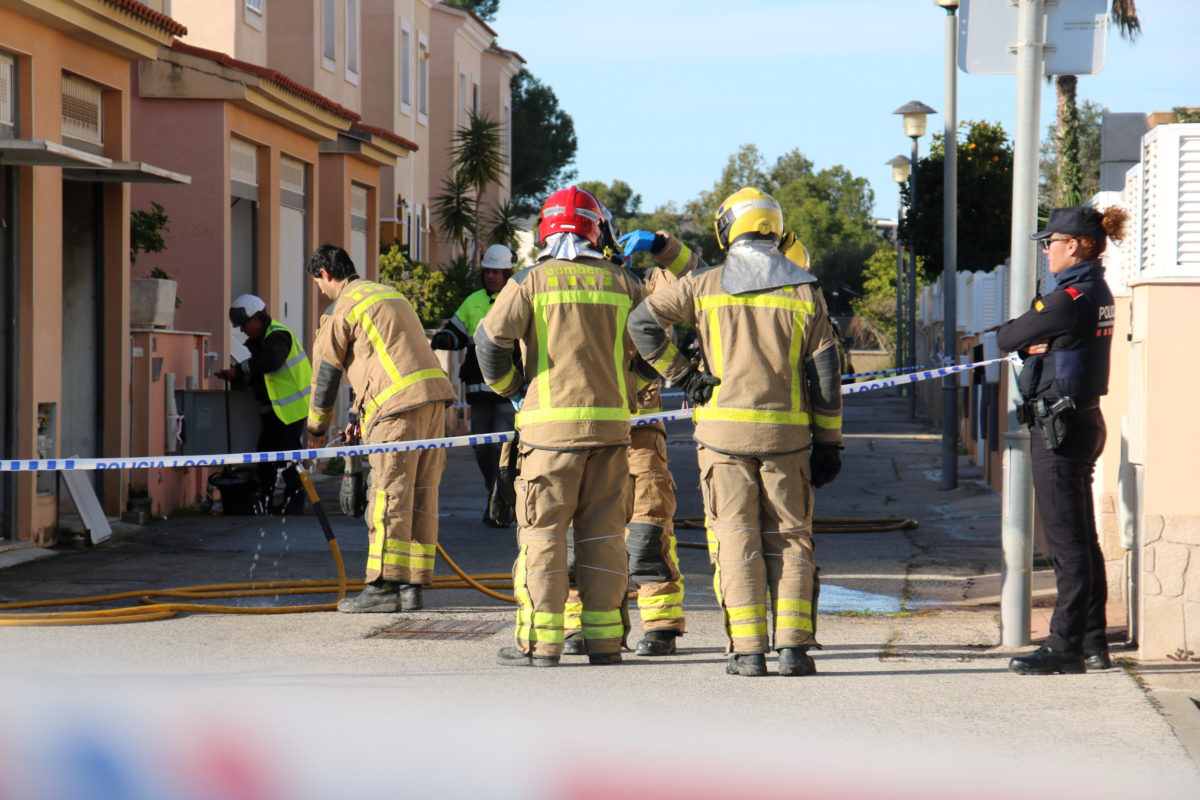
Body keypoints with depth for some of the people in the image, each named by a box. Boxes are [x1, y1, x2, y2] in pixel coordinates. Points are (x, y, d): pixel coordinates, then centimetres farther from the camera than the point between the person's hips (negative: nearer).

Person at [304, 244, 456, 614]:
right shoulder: (389, 294, 28)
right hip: (434, 393, 8)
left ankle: (383, 586, -11)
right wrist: (363, 417, 37)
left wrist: (316, 427, 21)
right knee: (421, 495, 7)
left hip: (400, 403, -8)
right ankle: (412, 586, 8)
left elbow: (326, 371, 8)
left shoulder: (342, 308, 2)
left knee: (389, 496, -8)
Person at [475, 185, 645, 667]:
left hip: (552, 424, -3)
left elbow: (491, 337, -8)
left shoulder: (531, 281, -2)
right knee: (603, 533, 8)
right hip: (610, 422, 4)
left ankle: (541, 641, -5)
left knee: (543, 531, -1)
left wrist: (506, 387, 9)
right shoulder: (620, 283, 9)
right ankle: (604, 638, 8)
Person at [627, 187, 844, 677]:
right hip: (785, 433, 1)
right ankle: (793, 646, -1)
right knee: (789, 540, 7)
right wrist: (828, 443, 7)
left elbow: (642, 321, -1)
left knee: (737, 541, 2)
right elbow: (824, 374, 3)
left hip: (723, 430, -1)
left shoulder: (706, 286, 1)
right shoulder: (804, 292, 4)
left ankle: (747, 651, -3)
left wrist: (682, 375, 4)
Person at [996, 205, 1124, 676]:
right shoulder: (1097, 293, 12)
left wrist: (1019, 334, 10)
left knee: (1067, 541, -6)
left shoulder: (1070, 298, -18)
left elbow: (1006, 339, -10)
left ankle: (1066, 645, -3)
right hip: (1085, 421, 10)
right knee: (1082, 538, 12)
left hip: (1060, 427, -10)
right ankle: (1093, 645, 17)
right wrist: (1035, 342, -4)